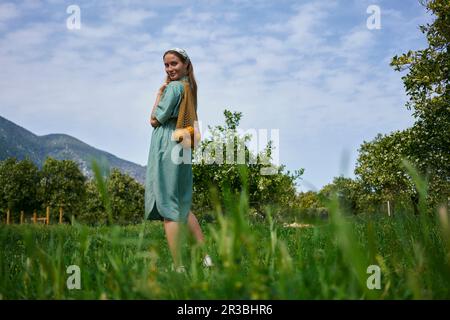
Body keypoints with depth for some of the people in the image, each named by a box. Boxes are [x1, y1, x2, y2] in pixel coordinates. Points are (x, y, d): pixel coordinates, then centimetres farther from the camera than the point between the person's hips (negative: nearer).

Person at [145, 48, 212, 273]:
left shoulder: (173, 87, -10)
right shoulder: (189, 87, 18)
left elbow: (155, 120, -7)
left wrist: (160, 92, 2)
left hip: (166, 148, -9)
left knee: (167, 206, -7)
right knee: (182, 205, 18)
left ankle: (178, 267, -6)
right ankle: (205, 255, 20)